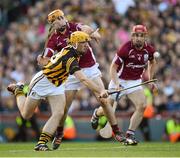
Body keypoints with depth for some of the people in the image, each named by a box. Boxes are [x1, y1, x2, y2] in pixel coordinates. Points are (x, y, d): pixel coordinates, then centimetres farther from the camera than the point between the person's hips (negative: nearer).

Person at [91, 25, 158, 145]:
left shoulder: (149, 50, -8)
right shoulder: (126, 49, -23)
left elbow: (152, 62, 16)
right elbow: (113, 67, -18)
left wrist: (151, 80, 12)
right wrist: (116, 84, -31)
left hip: (135, 82, 3)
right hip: (120, 80, -3)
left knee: (142, 106, -20)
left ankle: (130, 135, -11)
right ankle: (96, 114, 45)